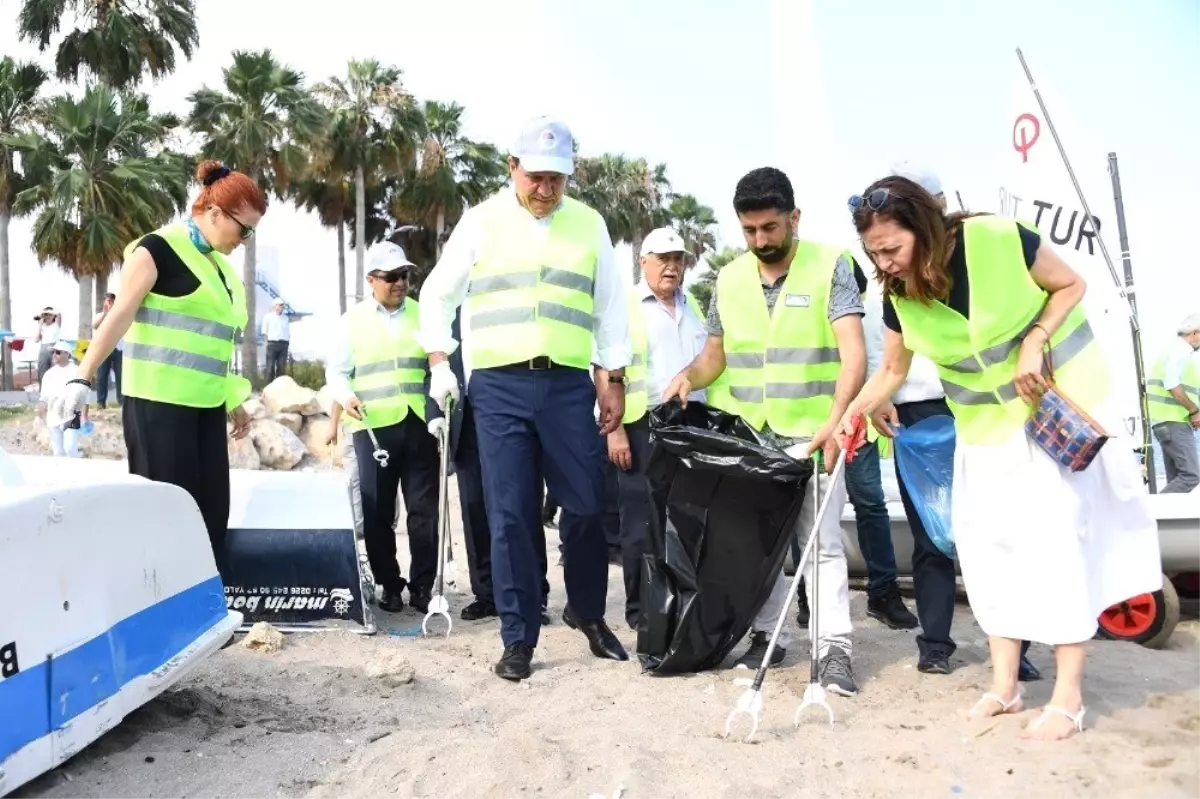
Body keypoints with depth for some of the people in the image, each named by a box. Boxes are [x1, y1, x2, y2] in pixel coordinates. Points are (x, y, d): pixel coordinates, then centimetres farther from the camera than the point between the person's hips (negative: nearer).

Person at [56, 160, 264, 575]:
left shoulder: (220, 265, 17)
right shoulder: (159, 249, -6)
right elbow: (120, 315, -12)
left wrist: (235, 402, 23)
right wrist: (84, 378, -18)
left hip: (206, 404, 8)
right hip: (158, 400, -8)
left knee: (211, 509, 6)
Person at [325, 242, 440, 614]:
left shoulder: (423, 315, 13)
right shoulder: (353, 320, 9)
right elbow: (336, 370, 8)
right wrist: (346, 397, -12)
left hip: (419, 425, 1)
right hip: (373, 427, -1)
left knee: (424, 509, 1)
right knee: (378, 513, 4)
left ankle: (422, 586, 11)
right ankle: (388, 585, 17)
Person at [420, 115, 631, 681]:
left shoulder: (588, 224, 11)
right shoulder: (481, 220, 6)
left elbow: (610, 308, 13)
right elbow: (437, 295, 10)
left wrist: (615, 382, 9)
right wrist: (439, 363, 0)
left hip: (569, 384, 2)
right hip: (498, 386, -1)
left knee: (586, 505, 3)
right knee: (510, 514, -1)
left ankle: (587, 612, 27)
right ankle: (518, 638, 11)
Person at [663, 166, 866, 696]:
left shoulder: (831, 266, -6)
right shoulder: (728, 280, 9)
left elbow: (853, 352, -16)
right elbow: (715, 354, 17)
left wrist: (835, 420, -30)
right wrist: (688, 377, -7)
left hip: (811, 434, -4)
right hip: (745, 435, 5)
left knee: (822, 542, -2)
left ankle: (834, 648, 3)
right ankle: (768, 634, 23)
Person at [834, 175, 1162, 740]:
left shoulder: (999, 240, -25)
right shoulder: (899, 295, -12)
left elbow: (1070, 285, -10)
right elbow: (892, 370, -1)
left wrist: (1034, 342, -24)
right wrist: (852, 414, -16)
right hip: (985, 421, 5)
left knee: (1057, 532, -6)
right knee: (988, 539, 2)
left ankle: (1068, 694, 3)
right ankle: (1004, 684, 12)